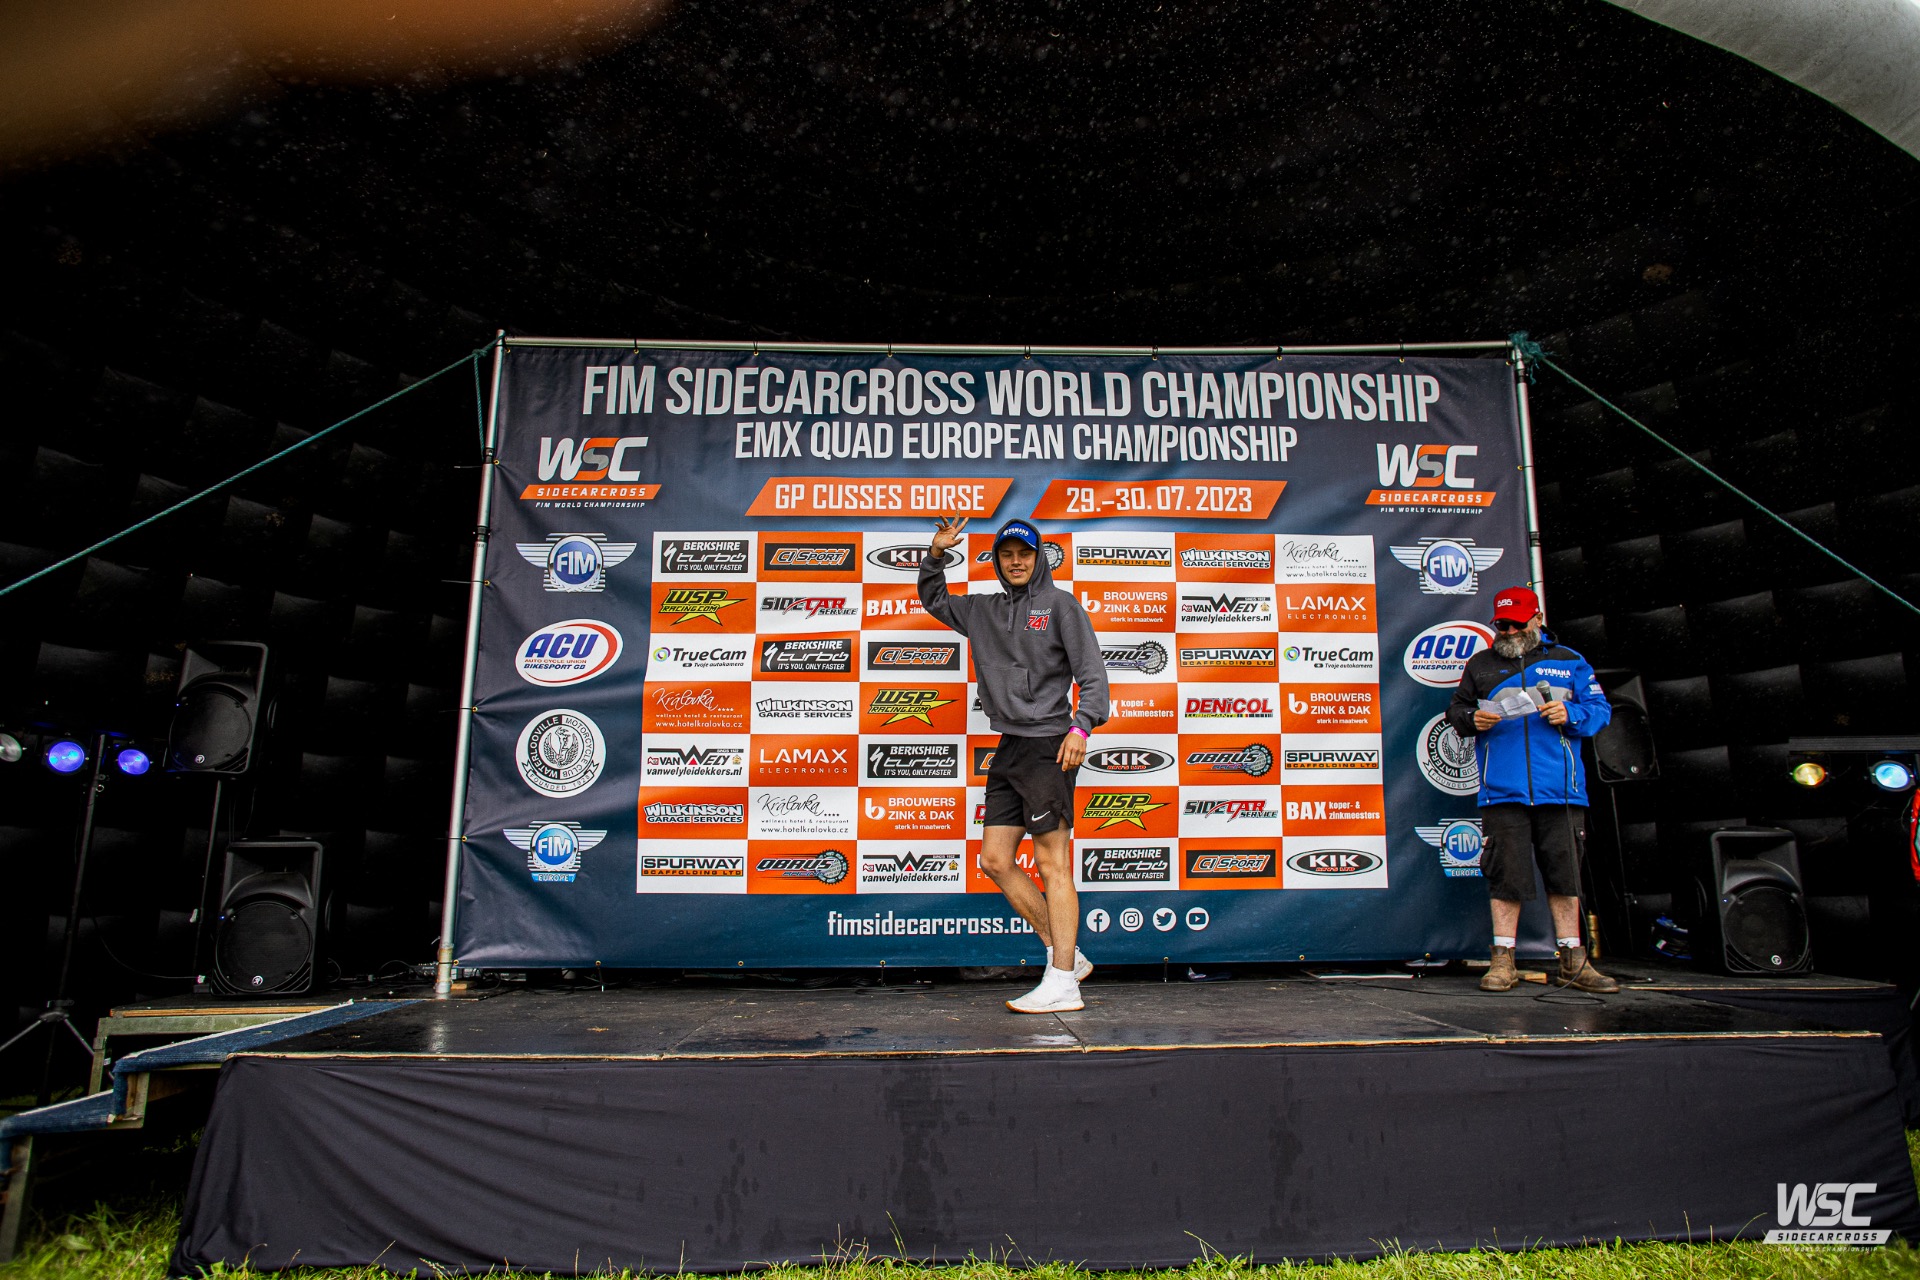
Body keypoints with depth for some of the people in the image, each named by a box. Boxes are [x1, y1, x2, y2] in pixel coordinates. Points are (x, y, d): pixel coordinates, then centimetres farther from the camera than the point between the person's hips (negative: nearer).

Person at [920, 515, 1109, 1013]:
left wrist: (1082, 726, -18)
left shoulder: (1060, 604, 1)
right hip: (1009, 747, 7)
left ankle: (1061, 984, -6)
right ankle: (1067, 956, 14)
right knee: (995, 860, 5)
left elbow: (1092, 672, -4)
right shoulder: (983, 610, 18)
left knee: (1051, 862, -8)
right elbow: (934, 600, 32)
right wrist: (937, 554, 15)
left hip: (1049, 743, -7)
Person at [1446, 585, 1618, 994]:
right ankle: (1503, 961, 5)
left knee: (1564, 871, 5)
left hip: (1560, 791, 0)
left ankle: (1573, 961, 15)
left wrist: (1569, 714, -11)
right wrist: (1472, 719, -8)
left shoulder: (1568, 662, 13)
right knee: (1506, 873, -1)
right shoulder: (1480, 665, 15)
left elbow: (1599, 709, 10)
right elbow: (1455, 710, 15)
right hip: (1502, 790, 0)